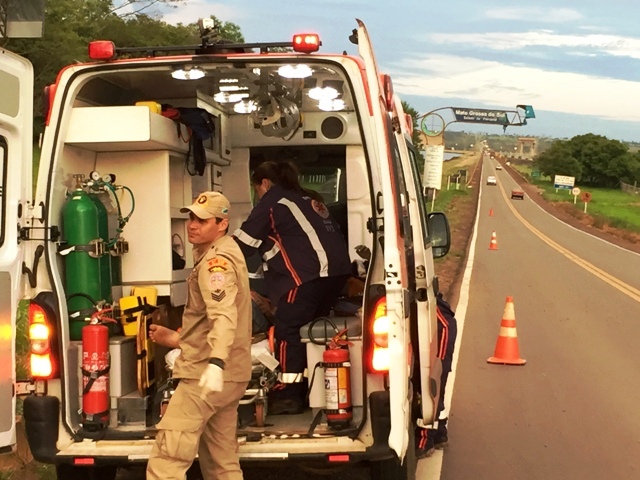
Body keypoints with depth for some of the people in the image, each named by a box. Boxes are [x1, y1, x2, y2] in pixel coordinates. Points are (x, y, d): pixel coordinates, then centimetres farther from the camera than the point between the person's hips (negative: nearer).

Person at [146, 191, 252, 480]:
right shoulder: (226, 252, 19)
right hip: (230, 376, 11)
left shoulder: (216, 261, -14)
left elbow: (224, 315, -32)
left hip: (205, 377, -11)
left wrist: (216, 363, -47)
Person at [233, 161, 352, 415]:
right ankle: (310, 388, 19)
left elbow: (245, 240, 3)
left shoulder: (272, 201, 4)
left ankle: (289, 392, -7)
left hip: (308, 273, -9)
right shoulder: (308, 198, 27)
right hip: (337, 269, 9)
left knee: (287, 327, -4)